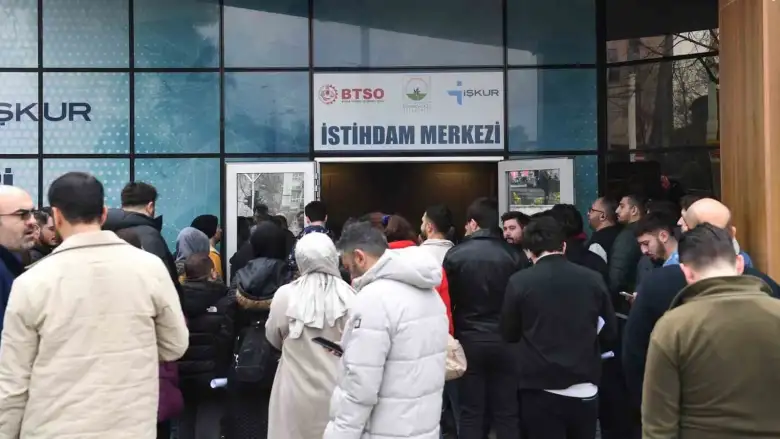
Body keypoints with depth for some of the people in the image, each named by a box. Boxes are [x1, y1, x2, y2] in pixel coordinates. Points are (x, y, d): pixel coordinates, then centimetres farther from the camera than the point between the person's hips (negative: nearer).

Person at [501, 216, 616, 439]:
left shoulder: (520, 281, -9)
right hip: (585, 388, 3)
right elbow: (609, 330, 7)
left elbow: (509, 334, 2)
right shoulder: (593, 278, -3)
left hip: (541, 389, -2)